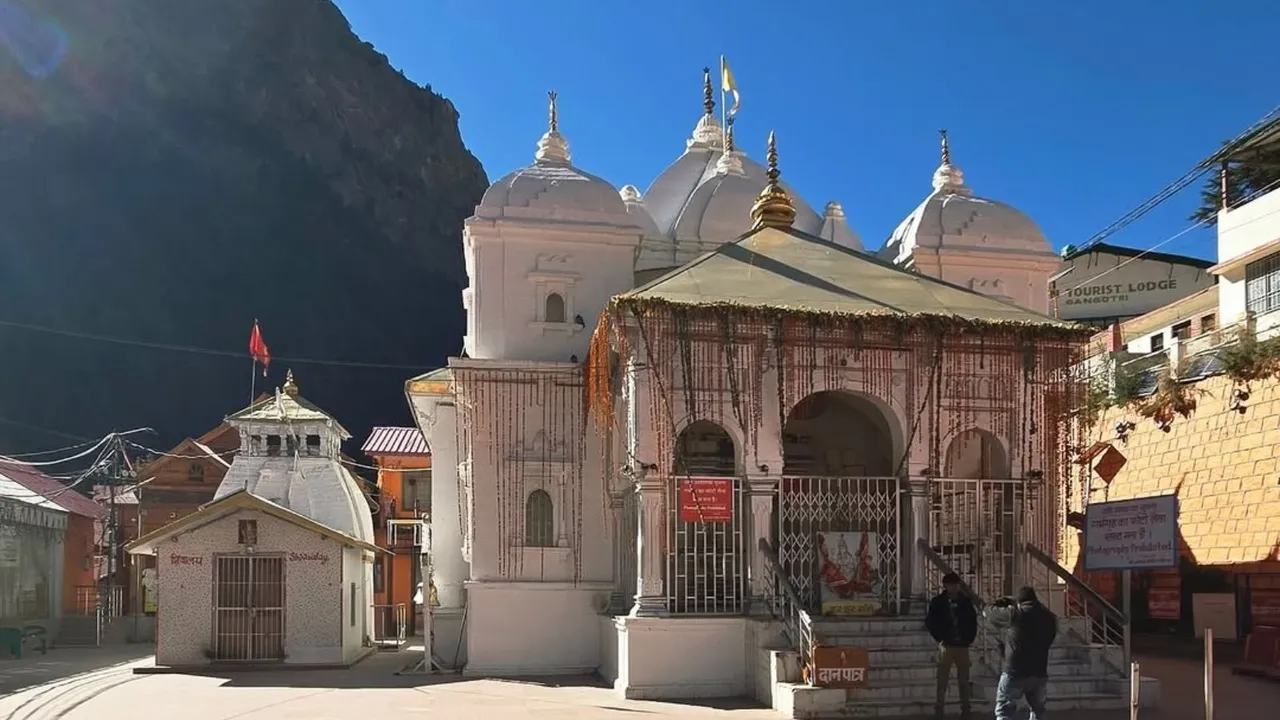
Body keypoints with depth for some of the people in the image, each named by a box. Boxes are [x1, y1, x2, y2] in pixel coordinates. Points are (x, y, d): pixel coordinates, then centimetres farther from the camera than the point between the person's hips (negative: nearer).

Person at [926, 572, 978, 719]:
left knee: (964, 679, 8)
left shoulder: (966, 601, 4)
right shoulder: (938, 602, -3)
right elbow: (929, 621, -1)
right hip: (946, 645, -2)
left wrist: (970, 638, 2)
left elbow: (973, 620, 11)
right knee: (942, 680, -1)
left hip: (962, 645, 2)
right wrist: (939, 638, -6)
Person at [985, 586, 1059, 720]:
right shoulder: (1050, 617, 6)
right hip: (1039, 674, 5)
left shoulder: (1015, 614, -9)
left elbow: (989, 612, 3)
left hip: (1014, 673, -5)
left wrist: (1000, 603, 24)